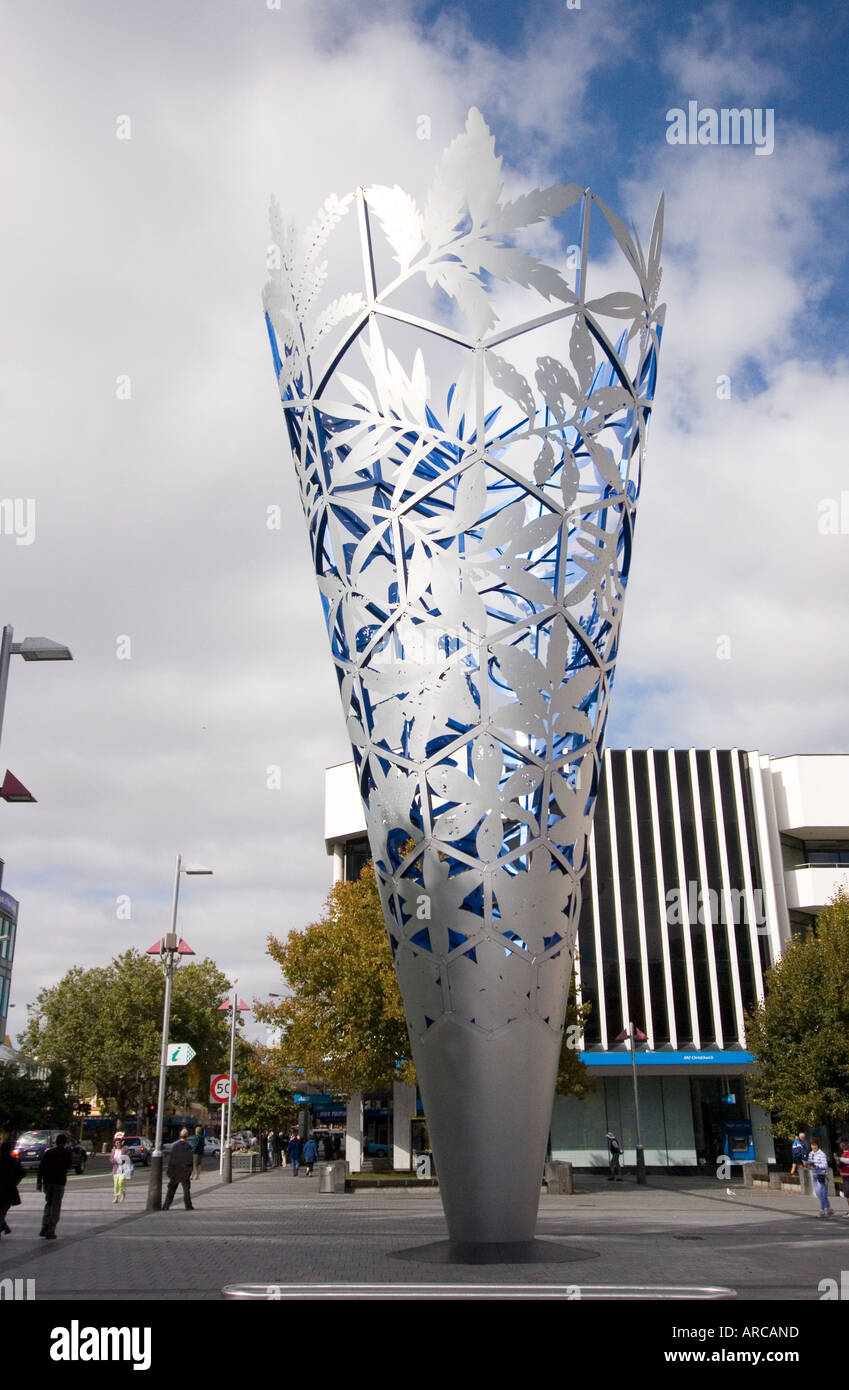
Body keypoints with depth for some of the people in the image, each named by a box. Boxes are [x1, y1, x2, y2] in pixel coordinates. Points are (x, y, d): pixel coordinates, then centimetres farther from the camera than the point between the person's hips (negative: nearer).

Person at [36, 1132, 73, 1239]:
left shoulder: (48, 1152, 5)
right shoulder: (66, 1153, -3)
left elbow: (41, 1168, 3)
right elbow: (69, 1165, 9)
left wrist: (39, 1182, 6)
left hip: (47, 1182, 3)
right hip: (59, 1183, -3)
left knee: (48, 1204, 19)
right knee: (55, 1207, 2)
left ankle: (44, 1229, 13)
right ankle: (50, 1232, -3)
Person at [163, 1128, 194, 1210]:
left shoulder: (174, 1145, -3)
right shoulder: (188, 1146, -9)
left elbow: (170, 1159, -1)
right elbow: (191, 1160, -11)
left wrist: (169, 1172, 5)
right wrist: (191, 1173, -8)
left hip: (174, 1173, 2)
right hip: (185, 1172, -2)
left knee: (171, 1189, 11)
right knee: (186, 1189, 6)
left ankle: (165, 1206, 10)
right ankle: (188, 1206, 6)